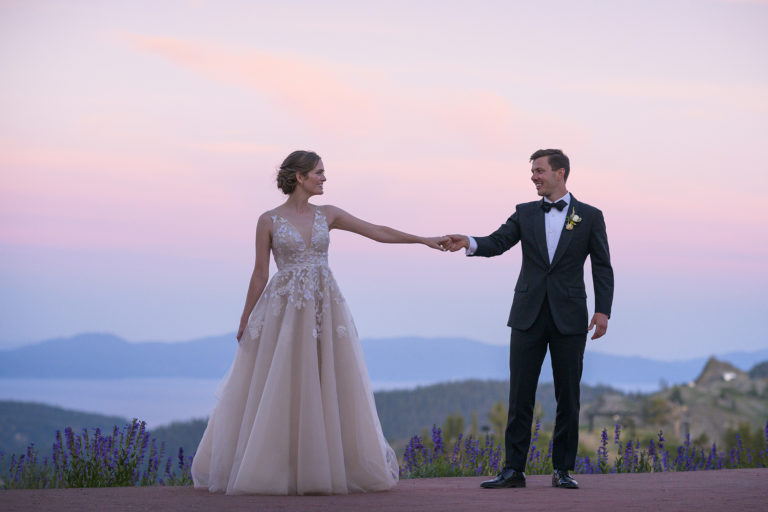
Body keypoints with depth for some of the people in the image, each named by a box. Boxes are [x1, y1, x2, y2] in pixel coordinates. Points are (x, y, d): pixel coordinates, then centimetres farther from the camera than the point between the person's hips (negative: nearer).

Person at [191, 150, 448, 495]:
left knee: (331, 387, 2)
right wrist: (244, 321, 1)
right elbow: (259, 273, 2)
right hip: (284, 311, -3)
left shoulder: (328, 215, 8)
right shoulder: (268, 221, -1)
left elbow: (378, 232, 8)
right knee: (276, 391, -3)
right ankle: (271, 468, 7)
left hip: (325, 310, 3)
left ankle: (327, 464, 11)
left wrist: (424, 240, 4)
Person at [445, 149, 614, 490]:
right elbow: (498, 242, -4)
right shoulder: (525, 213, 10)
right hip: (529, 317, 2)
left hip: (569, 318, -1)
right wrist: (470, 243, -25)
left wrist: (603, 311, -6)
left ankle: (562, 470, 11)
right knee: (520, 395, 0)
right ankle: (513, 470, 3)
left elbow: (602, 267, 4)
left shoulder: (589, 216, 5)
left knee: (568, 397, 3)